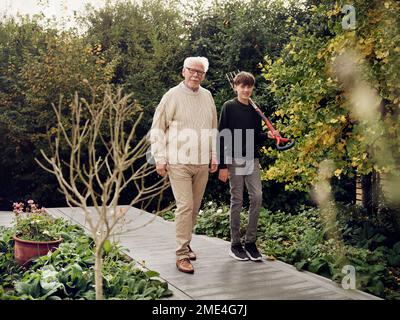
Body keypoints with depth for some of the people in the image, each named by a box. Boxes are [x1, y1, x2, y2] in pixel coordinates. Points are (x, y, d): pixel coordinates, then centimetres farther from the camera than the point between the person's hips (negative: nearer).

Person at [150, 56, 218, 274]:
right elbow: (157, 129, -3)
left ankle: (185, 245, 27)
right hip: (179, 162, -5)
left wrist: (214, 156, 13)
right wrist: (160, 159, -8)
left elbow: (213, 129, 18)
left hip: (202, 163, 5)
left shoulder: (207, 96, 12)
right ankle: (182, 254, -3)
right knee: (185, 206, -10)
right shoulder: (173, 96, -4)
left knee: (195, 207, 11)